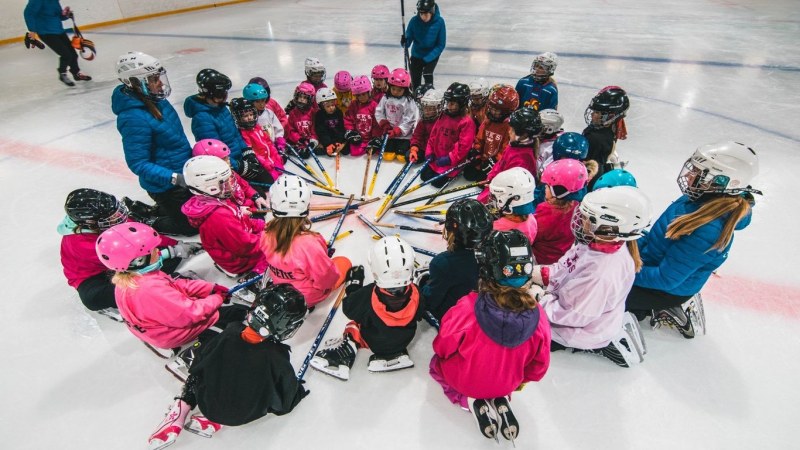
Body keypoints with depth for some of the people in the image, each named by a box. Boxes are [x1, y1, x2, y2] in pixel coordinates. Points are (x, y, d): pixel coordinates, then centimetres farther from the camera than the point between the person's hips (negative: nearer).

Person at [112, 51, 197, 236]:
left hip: (182, 172, 9)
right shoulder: (134, 117, -27)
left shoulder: (155, 100, -1)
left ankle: (150, 211, 34)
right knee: (191, 225, 5)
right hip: (165, 185, -9)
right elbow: (138, 164, -25)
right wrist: (175, 178, -32)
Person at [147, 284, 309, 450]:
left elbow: (198, 364, -5)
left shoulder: (230, 332, -24)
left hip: (207, 403, 4)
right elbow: (283, 405, -14)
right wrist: (299, 390, 6)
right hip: (242, 416, -3)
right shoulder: (278, 359, -32)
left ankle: (181, 410, 11)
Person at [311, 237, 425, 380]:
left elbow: (348, 308, -14)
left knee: (354, 325, 21)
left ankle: (345, 352, 9)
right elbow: (418, 314, -5)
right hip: (404, 340, 2)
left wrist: (354, 283, -2)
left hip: (374, 342, -2)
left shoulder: (367, 295, -34)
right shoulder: (415, 293, -27)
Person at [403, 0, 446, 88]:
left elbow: (441, 44, -15)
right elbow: (408, 39, -11)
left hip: (432, 56, -2)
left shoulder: (439, 22, -19)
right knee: (415, 84, 9)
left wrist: (426, 59, -24)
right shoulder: (414, 21, -16)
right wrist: (405, 42, -37)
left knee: (427, 74, -29)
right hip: (416, 55, 2)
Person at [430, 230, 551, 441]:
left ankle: (470, 401, 5)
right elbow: (539, 365, -6)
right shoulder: (537, 314, -23)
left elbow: (442, 347, -15)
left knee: (437, 363, 27)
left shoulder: (467, 309, -33)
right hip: (506, 383, 4)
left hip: (464, 380, -3)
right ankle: (501, 400, 9)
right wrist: (518, 379, 15)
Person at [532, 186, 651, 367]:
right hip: (572, 304, 8)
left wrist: (540, 298, -21)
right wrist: (536, 273, -12)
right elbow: (564, 269, 0)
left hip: (587, 330, -8)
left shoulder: (604, 274, -39)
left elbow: (576, 316, -29)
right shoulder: (595, 243, -15)